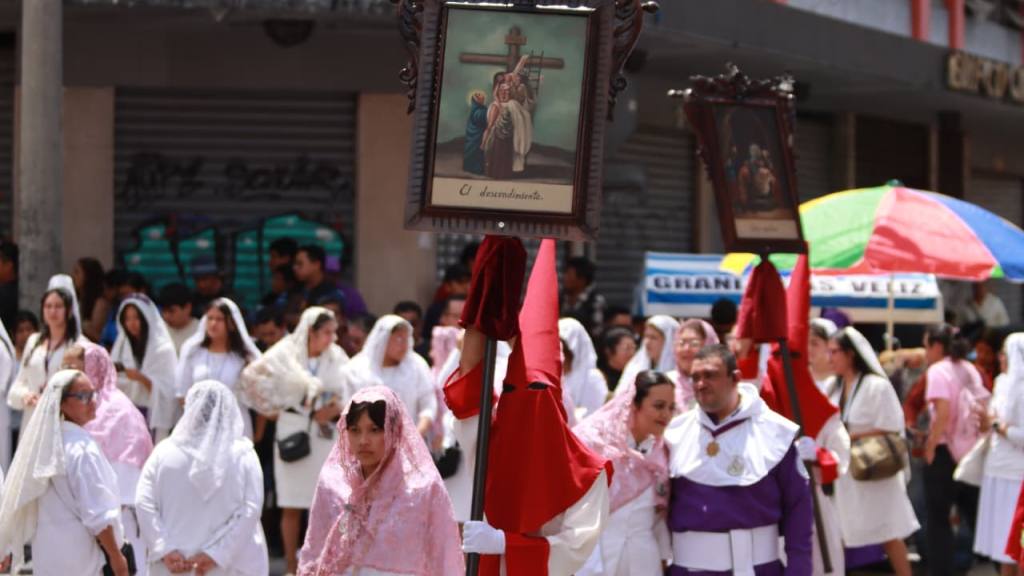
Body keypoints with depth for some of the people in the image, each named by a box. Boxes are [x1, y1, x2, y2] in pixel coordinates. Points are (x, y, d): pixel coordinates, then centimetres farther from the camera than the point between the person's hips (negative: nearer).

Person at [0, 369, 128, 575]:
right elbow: (98, 514, -20)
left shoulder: (48, 441, 7)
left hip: (49, 550, 9)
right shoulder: (82, 448, -19)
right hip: (78, 554, -9)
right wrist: (116, 557, -12)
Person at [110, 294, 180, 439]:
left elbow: (167, 390, -9)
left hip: (153, 416, -4)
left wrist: (142, 378, -22)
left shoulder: (163, 349, -4)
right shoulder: (122, 346, 10)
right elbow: (116, 386, 13)